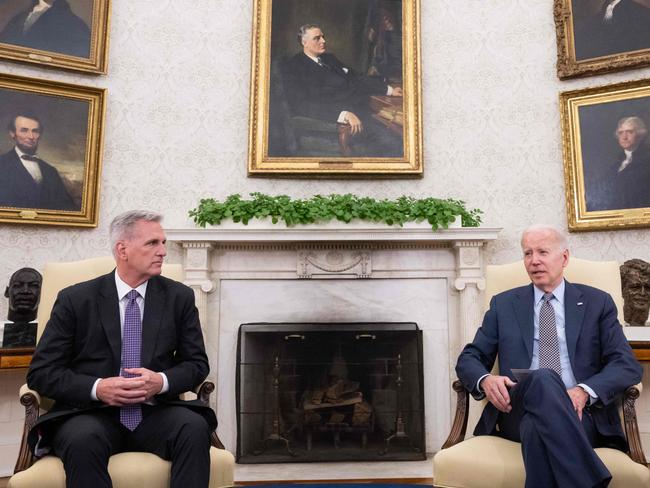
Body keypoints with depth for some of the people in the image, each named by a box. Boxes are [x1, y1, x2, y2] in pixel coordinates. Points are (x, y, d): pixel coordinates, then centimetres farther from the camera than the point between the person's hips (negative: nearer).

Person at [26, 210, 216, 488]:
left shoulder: (180, 297, 6)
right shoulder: (75, 299, 1)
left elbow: (197, 363, 8)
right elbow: (41, 372, 1)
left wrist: (162, 381, -13)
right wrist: (97, 388, -15)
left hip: (155, 414, 2)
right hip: (92, 414, -1)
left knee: (195, 428, -29)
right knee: (83, 440, -35)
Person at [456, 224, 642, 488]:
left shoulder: (597, 302, 14)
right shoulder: (503, 304, 16)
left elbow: (628, 365, 5)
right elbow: (469, 358, 14)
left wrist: (585, 391, -16)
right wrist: (485, 380, -12)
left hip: (579, 413, -1)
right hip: (517, 411, 2)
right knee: (542, 379, -36)